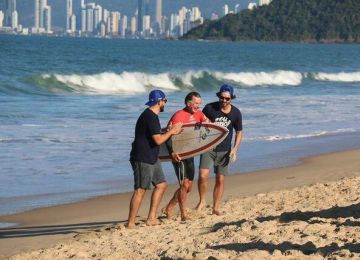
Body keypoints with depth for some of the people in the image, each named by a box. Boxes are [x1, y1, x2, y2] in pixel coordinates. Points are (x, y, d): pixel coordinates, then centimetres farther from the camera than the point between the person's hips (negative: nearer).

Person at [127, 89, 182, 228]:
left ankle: (151, 218, 16)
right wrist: (171, 131, -8)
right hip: (142, 159, -11)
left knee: (161, 185, 13)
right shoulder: (150, 117, -19)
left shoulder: (150, 115, 15)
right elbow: (158, 140, -22)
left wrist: (169, 132, 13)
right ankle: (130, 223, -8)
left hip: (151, 158, 11)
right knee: (140, 190, -9)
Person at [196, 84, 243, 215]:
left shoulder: (236, 113, -3)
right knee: (203, 175, -18)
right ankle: (202, 201, 4)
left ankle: (216, 208, 17)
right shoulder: (209, 108, -9)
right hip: (208, 148, -2)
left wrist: (235, 149, -3)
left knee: (220, 180, 5)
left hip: (224, 151, 2)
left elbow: (239, 132, 8)